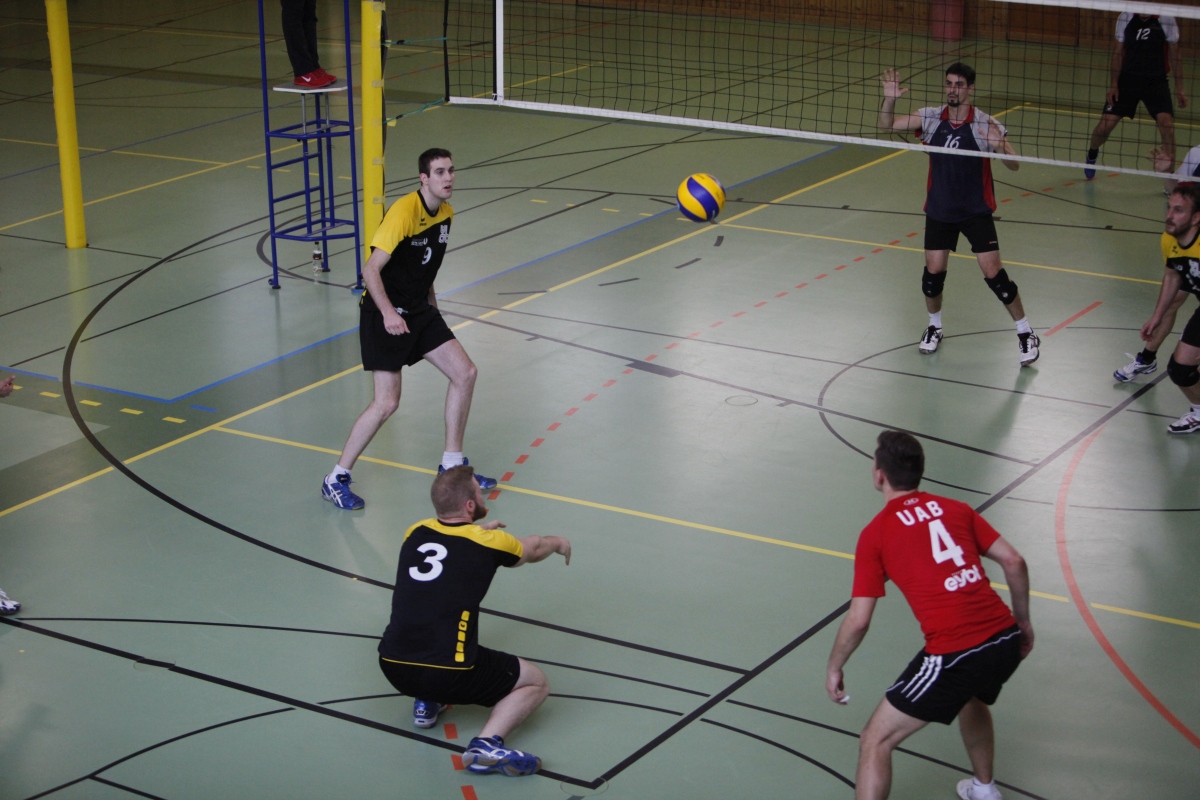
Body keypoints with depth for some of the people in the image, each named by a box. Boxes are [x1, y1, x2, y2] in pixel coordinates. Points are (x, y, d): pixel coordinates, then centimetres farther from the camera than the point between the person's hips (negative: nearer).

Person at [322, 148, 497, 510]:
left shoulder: (445, 213, 5)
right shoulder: (404, 212, -21)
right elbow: (371, 270, -26)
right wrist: (388, 312, -36)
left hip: (418, 310, 8)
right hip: (385, 314, -8)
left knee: (465, 373, 2)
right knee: (387, 402, -12)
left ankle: (451, 466, 16)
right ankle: (336, 480, 3)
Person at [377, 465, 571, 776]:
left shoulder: (415, 534, 8)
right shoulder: (488, 543, -3)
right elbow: (532, 549, 21)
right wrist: (557, 543, 43)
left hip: (392, 667, 6)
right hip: (449, 676, -6)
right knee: (536, 683, 14)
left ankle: (427, 703, 24)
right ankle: (488, 743, -10)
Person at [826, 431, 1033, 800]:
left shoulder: (875, 533, -1)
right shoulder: (956, 509, 13)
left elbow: (858, 620, -2)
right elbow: (1014, 562, 9)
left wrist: (833, 668, 13)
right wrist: (1023, 621, 23)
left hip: (954, 654, -7)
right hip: (1006, 640, 7)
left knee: (875, 742, 6)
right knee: (971, 697, 41)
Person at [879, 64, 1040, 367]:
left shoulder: (986, 125, -15)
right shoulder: (930, 118, -6)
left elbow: (1014, 165, -17)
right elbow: (886, 126, -3)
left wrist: (999, 146, -38)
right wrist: (889, 99, -23)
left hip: (976, 212, -3)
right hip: (939, 211, 3)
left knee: (993, 274, -8)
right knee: (933, 273, 4)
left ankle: (1026, 334, 7)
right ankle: (934, 327, 32)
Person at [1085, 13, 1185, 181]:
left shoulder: (1166, 20, -9)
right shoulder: (1125, 18, -4)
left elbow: (1174, 56, -1)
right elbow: (1118, 53, 5)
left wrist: (1179, 90, -2)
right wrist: (1113, 85, -1)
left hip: (1156, 82, -1)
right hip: (1127, 79, 1)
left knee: (1166, 123, -21)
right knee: (1104, 126, -5)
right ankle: (1092, 153, 32)